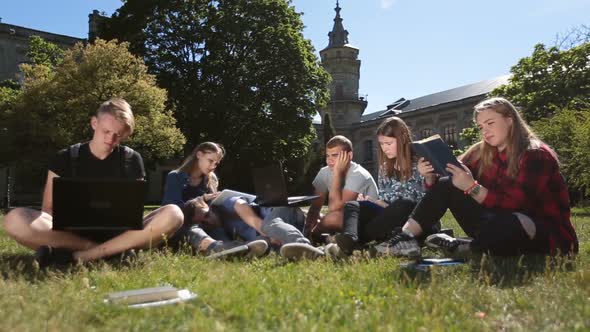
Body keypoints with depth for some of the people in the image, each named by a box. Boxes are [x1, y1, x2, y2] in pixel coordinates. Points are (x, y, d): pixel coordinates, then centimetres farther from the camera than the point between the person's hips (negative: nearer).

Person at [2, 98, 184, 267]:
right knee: (15, 220, -27)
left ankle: (76, 256, -30)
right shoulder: (66, 158, 6)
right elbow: (48, 209, 5)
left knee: (172, 214, -28)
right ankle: (114, 251, -29)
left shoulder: (132, 160, 7)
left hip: (119, 233, 1)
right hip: (74, 232, 0)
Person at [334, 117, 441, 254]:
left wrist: (427, 176, -26)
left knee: (403, 206, -36)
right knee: (352, 205, -15)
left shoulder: (420, 164, -3)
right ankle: (349, 238, -47)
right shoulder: (385, 167, 12)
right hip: (390, 217, 5)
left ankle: (357, 238, -37)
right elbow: (384, 201, 14)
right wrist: (370, 201, -7)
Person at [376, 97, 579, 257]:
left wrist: (473, 188, -35)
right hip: (498, 227, 6)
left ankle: (461, 247, -14)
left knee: (502, 224, -42)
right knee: (447, 185, -8)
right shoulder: (482, 153, 3)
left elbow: (515, 205, -27)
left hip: (547, 236, -6)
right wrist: (431, 176, -20)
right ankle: (405, 238, -22)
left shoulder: (536, 155, -15)